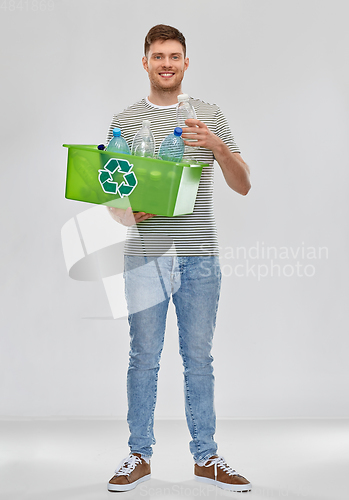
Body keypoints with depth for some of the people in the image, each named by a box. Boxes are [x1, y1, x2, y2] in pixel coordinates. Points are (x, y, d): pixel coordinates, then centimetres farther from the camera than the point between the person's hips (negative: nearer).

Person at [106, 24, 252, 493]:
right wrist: (126, 212, -13)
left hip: (200, 258, 1)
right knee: (144, 358, 5)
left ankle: (206, 457, 19)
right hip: (145, 256, 0)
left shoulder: (209, 116, 8)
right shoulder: (124, 121, 8)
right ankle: (140, 455, 19)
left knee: (200, 358, 7)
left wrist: (218, 146, -14)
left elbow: (243, 185, 4)